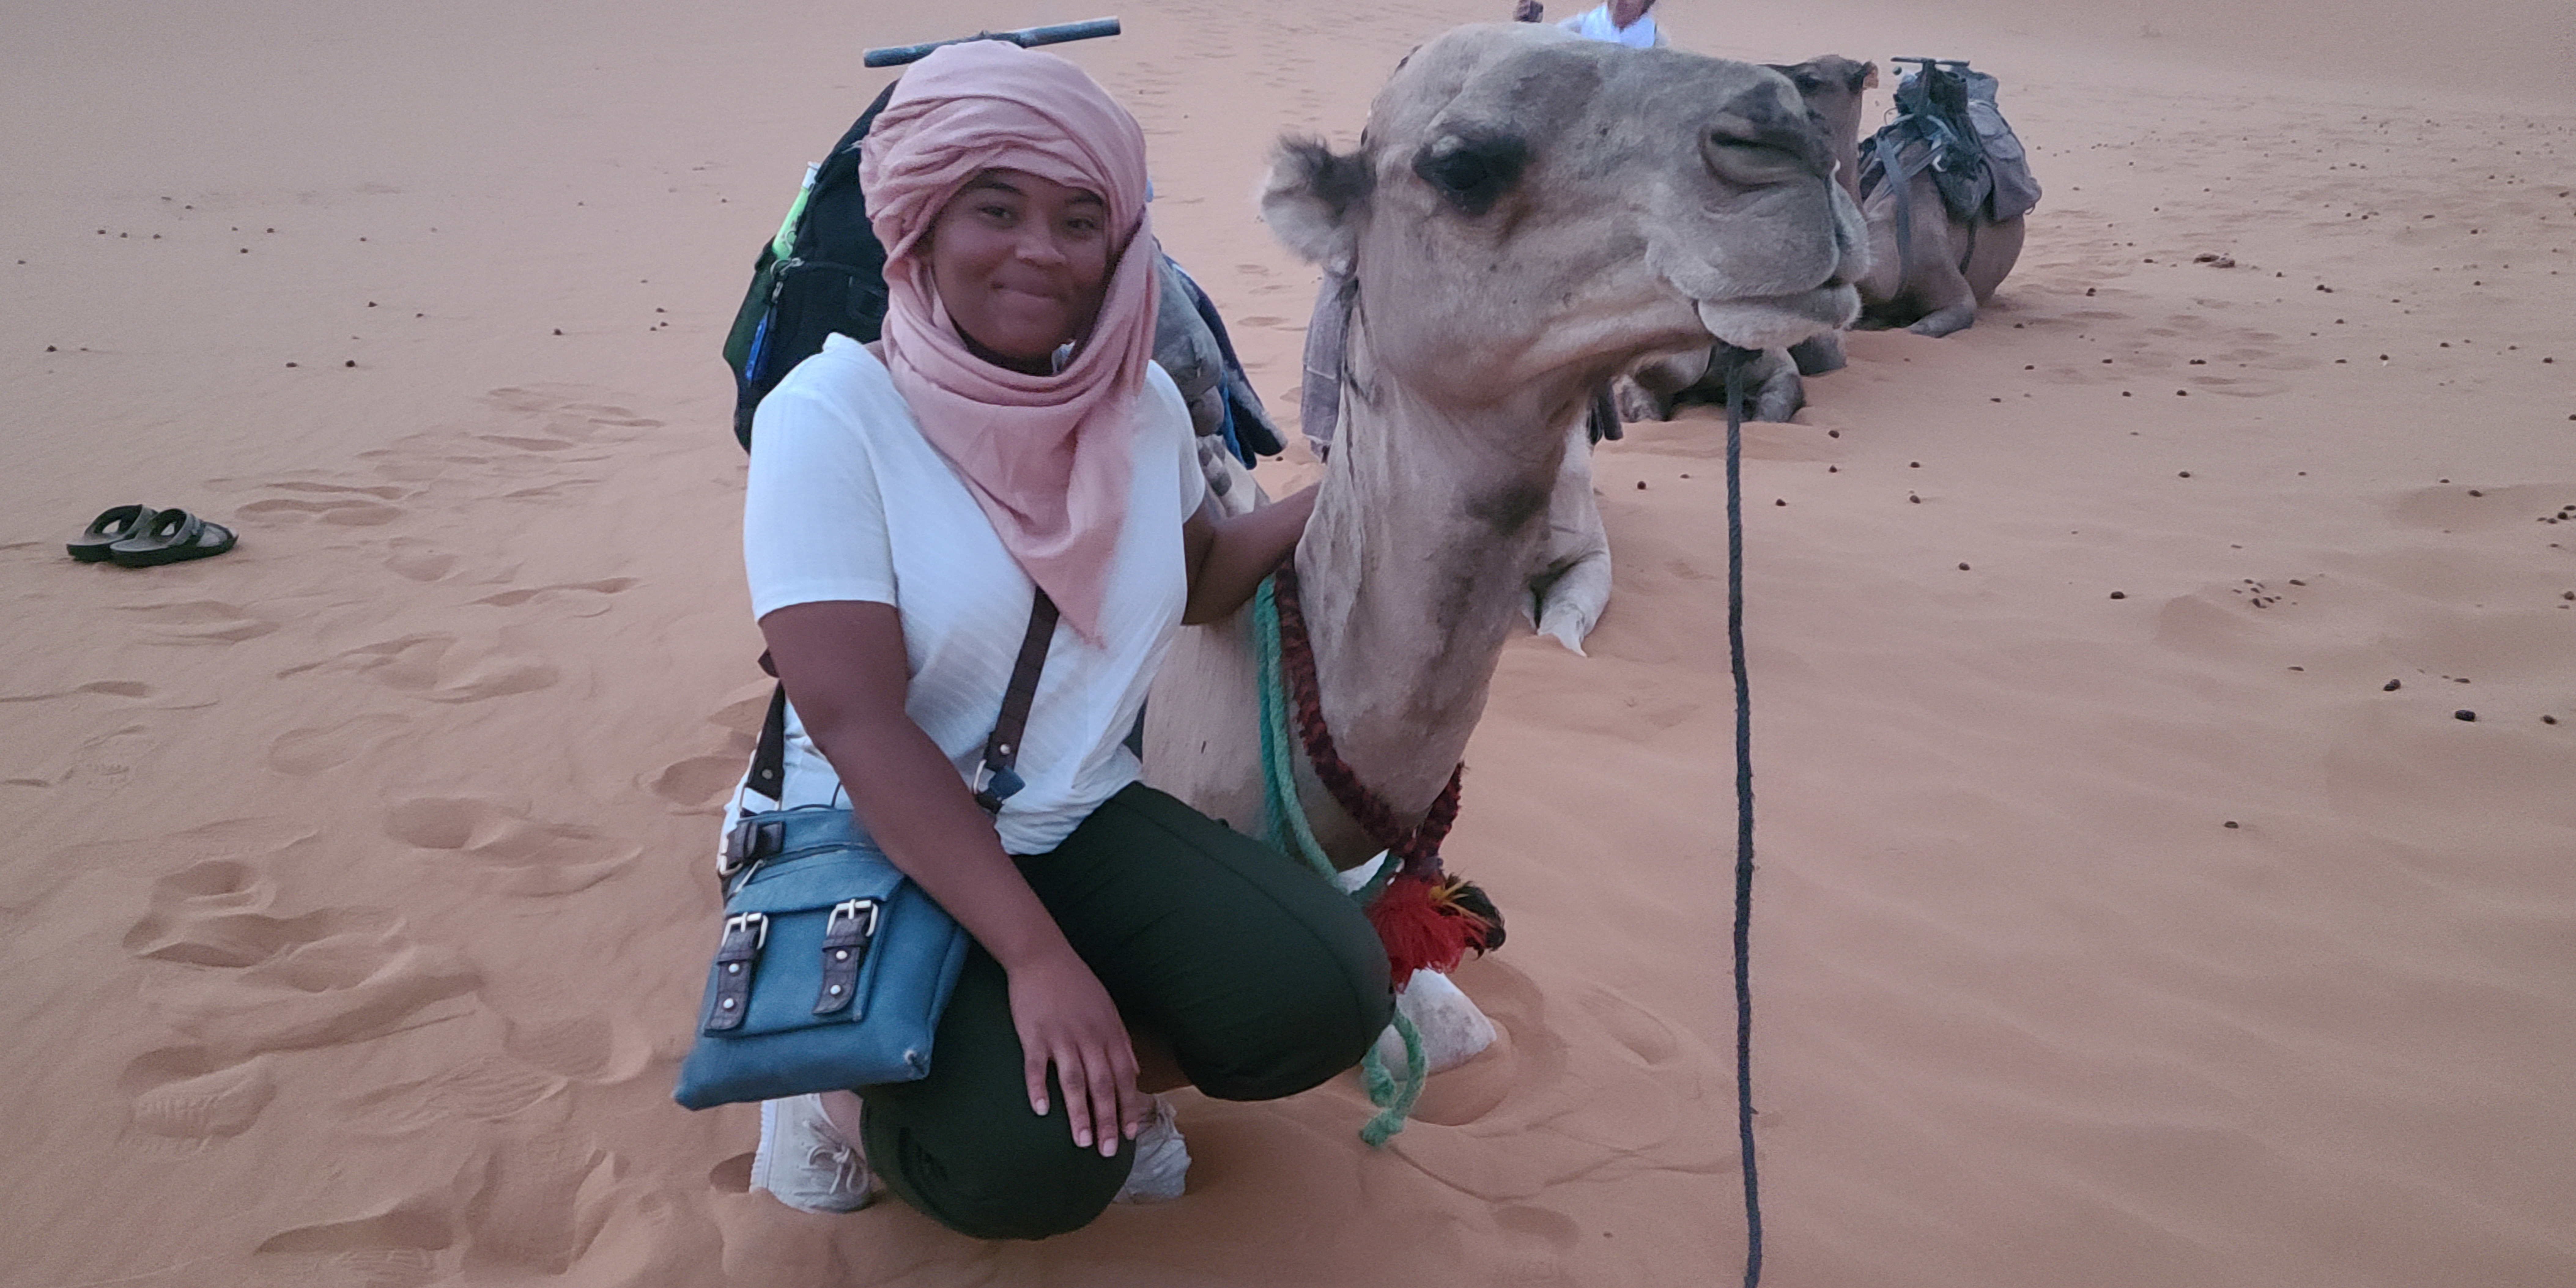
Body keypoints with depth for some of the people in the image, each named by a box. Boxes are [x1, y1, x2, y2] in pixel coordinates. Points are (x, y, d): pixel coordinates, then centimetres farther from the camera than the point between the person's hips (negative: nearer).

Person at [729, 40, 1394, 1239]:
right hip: (875, 854, -5)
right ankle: (849, 1074, 6)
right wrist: (1037, 955, -28)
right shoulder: (830, 417, -17)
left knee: (1324, 994, -17)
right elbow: (857, 721, -23)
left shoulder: (1143, 399, -1)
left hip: (1086, 823, 5)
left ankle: (1094, 1066, 8)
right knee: (1028, 1165, -26)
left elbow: (1193, 577, 19)